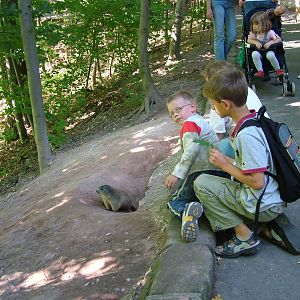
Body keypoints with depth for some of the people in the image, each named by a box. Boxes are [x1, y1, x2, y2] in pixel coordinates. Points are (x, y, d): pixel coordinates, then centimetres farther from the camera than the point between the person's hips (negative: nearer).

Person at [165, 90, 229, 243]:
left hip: (201, 172, -9)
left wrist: (177, 174, -19)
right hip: (219, 173, 9)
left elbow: (191, 150, -20)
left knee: (175, 202, 3)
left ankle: (185, 212, -30)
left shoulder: (189, 123, -5)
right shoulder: (201, 122, 27)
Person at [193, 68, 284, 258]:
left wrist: (225, 165, -15)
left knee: (202, 183, -8)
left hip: (263, 206, -10)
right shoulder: (256, 119, 2)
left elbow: (257, 182, -26)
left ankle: (244, 237, -2)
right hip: (273, 198, 10)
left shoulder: (247, 135, -27)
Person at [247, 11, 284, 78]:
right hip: (258, 51, 3)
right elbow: (249, 40, -4)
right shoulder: (253, 33, -2)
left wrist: (270, 42, -30)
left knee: (270, 55, -36)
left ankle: (278, 70, -11)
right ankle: (260, 71, -23)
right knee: (254, 54, -32)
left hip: (268, 50, -3)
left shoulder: (270, 32, -13)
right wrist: (256, 42, -23)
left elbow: (279, 39, -12)